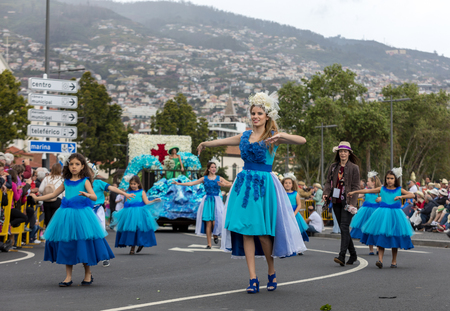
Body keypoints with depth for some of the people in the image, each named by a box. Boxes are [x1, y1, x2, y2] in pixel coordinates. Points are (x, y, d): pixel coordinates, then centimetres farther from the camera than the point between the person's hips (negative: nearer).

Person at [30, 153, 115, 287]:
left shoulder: (85, 181, -2)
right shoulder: (66, 182, 11)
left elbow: (95, 197, -14)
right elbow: (54, 194, 24)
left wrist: (87, 195, -35)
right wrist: (37, 198, 26)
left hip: (81, 214, -4)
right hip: (67, 215, 4)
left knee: (83, 244, -2)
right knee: (66, 246, 4)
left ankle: (88, 274, 16)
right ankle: (68, 277, 11)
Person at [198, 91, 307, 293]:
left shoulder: (272, 136, -1)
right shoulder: (244, 136, 12)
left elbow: (302, 140, -14)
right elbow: (223, 142, 30)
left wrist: (280, 136, -27)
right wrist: (205, 144, 44)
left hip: (264, 185, -4)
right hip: (244, 184, 4)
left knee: (262, 232, -4)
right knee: (245, 231, -2)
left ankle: (272, 273, 19)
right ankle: (253, 279, 1)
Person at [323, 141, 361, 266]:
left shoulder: (354, 168, -2)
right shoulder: (333, 167, 11)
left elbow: (355, 186, -5)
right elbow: (328, 181, 14)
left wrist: (352, 203, -14)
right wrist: (326, 193, -6)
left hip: (347, 201, -5)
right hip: (336, 201, 5)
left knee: (344, 227, -15)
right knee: (343, 228, 8)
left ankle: (342, 256, -20)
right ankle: (353, 254, 19)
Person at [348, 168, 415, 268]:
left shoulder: (399, 190, 3)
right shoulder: (382, 189, 6)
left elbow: (412, 195, -3)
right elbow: (368, 191, 9)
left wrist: (401, 196, -17)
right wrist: (354, 192, 10)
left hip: (395, 214, 0)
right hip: (383, 214, 0)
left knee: (394, 239, 5)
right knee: (380, 237, -8)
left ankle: (394, 261, 17)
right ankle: (380, 259, -11)